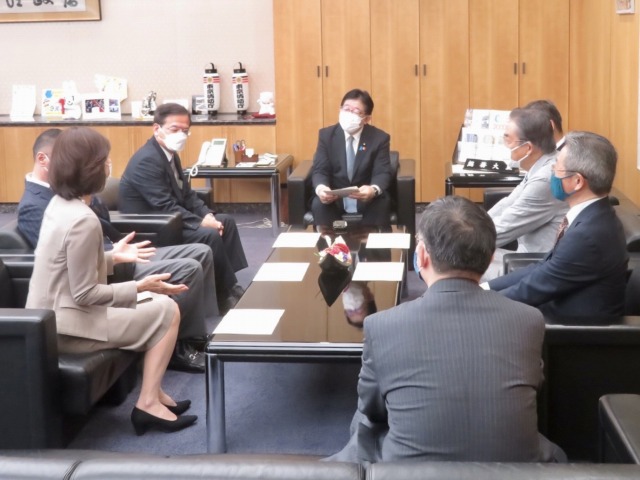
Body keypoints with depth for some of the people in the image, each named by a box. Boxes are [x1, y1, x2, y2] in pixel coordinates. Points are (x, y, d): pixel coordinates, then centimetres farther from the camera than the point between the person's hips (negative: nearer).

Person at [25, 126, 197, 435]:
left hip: (52, 320, 9)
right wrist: (139, 288, -15)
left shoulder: (58, 204, 5)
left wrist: (111, 257, 13)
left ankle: (152, 392, 23)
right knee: (166, 310, -1)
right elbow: (85, 294, -23)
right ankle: (148, 403, 1)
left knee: (154, 304, 20)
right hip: (69, 328, -9)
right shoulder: (83, 220, -25)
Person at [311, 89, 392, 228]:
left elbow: (383, 173, -12)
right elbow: (320, 170, -6)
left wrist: (374, 190, -37)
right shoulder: (326, 135, 0)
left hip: (367, 197, -1)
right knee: (319, 204, -30)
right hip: (334, 197, 1)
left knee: (380, 204, -32)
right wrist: (320, 188, -31)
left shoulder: (379, 138, -4)